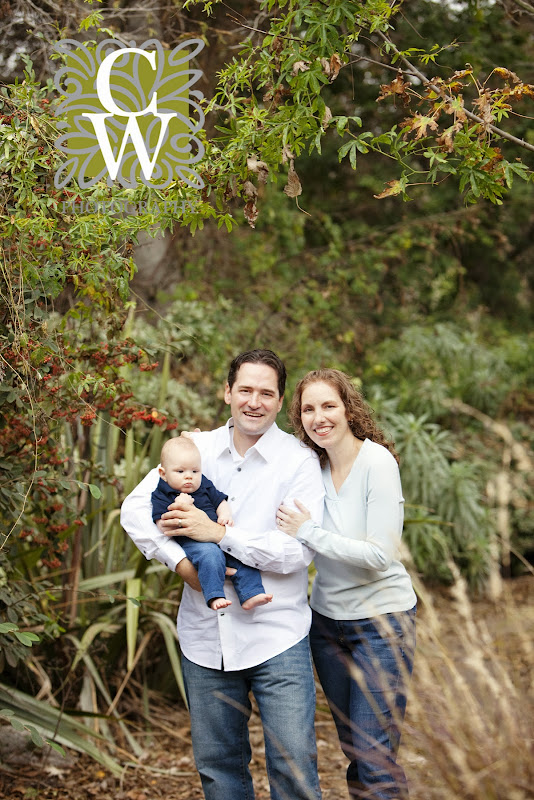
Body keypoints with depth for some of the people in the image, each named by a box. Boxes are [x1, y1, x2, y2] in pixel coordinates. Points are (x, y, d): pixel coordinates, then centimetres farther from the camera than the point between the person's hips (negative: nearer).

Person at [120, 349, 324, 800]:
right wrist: (179, 561, -12)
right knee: (216, 763, 14)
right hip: (205, 636, 4)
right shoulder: (197, 449, 6)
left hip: (276, 638, -3)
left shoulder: (299, 462, -5)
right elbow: (135, 509, 3)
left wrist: (219, 534, -18)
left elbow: (299, 550, -14)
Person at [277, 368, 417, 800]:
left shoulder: (377, 463, -17)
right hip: (327, 616, 6)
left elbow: (380, 555, -22)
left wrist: (309, 532, -21)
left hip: (381, 620, -6)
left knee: (375, 758, -7)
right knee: (352, 749, 17)